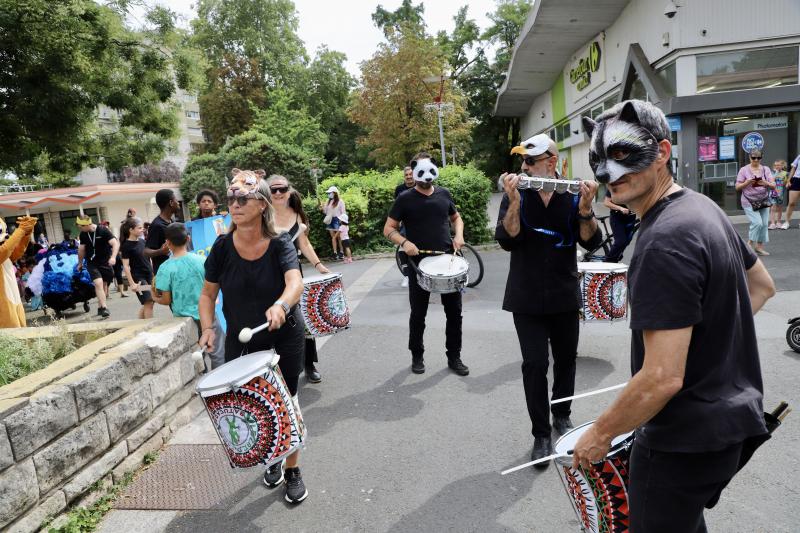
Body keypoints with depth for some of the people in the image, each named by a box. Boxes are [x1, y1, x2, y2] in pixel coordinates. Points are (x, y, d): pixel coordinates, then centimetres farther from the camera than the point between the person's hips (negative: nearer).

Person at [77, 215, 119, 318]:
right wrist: (80, 263, 22)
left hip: (105, 262, -1)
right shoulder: (83, 234, 0)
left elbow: (115, 243, -21)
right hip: (92, 263, 2)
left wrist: (113, 257, -35)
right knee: (98, 283, -17)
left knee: (103, 284, 7)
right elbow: (81, 249, 14)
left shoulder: (103, 230, -13)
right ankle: (104, 308, -20)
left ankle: (100, 307, 24)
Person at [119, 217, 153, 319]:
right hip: (138, 278, -7)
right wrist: (132, 283, -17)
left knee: (147, 303, 12)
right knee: (148, 303, -10)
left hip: (149, 276, 7)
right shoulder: (126, 246, -10)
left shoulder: (142, 241, 9)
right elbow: (126, 266, -12)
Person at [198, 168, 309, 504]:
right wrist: (208, 328, -15)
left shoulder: (280, 245, -16)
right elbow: (208, 293, 1)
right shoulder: (223, 247, -9)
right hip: (241, 341, 3)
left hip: (284, 339, -2)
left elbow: (295, 282, -34)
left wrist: (281, 305, -55)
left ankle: (293, 471, 28)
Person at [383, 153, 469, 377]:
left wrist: (459, 235, 1)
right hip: (419, 263, -3)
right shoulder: (405, 199, -3)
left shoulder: (444, 194, 7)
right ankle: (417, 356, 26)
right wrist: (404, 242, -19)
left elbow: (456, 217, 22)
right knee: (418, 314, 8)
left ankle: (454, 357, 22)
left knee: (454, 311, 8)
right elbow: (389, 229, -1)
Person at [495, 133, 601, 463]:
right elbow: (506, 240, -16)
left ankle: (562, 416, 37)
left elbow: (591, 242, -8)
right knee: (535, 364, -4)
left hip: (564, 296, 2)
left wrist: (585, 209, -24)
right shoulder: (516, 195, -4)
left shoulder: (572, 195, -2)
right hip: (527, 298, -2)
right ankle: (541, 434, 10)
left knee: (566, 359, 14)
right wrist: (515, 202, -27)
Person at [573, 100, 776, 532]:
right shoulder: (703, 207, 3)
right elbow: (761, 286, 18)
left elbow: (662, 378, -28)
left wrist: (599, 435, -15)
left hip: (685, 441, -9)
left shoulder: (664, 244, -27)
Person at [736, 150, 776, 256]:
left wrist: (766, 183, -19)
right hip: (749, 202, -4)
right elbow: (737, 187, -2)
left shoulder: (765, 169, 7)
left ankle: (759, 247, 11)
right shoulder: (744, 170, -1)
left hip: (764, 201, 4)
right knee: (757, 223, -15)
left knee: (764, 224, 1)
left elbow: (773, 186, 2)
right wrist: (747, 183, -20)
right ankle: (750, 243, 4)